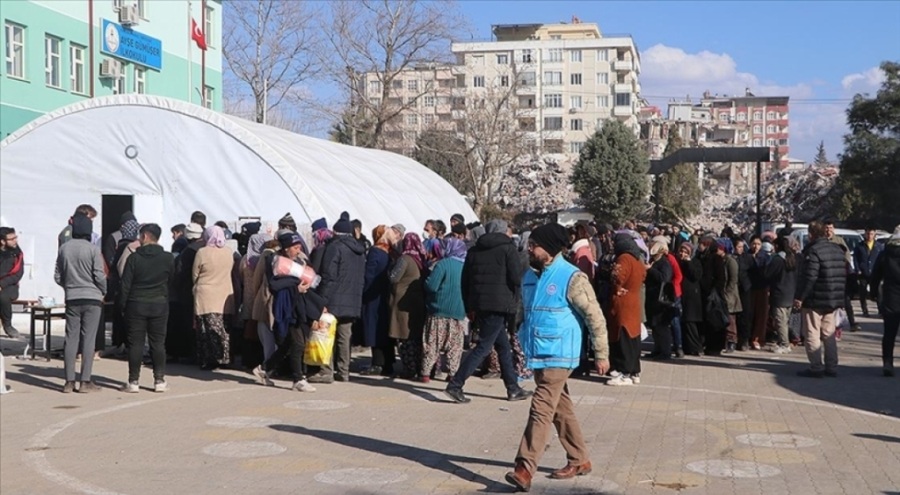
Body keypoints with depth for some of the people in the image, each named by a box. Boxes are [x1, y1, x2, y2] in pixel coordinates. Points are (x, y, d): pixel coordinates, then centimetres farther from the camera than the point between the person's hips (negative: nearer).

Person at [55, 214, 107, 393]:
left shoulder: (64, 249, 3)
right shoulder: (93, 250, -10)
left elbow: (58, 277, 7)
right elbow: (99, 276, -11)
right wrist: (103, 292, 7)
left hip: (72, 299, 4)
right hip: (92, 299, -3)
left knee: (71, 339, 7)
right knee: (88, 339, 0)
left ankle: (69, 381, 6)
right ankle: (85, 381, 0)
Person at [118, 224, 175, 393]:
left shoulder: (134, 258, -6)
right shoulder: (168, 258, -1)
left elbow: (125, 284, -5)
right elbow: (171, 281, 7)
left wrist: (123, 304, 4)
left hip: (136, 304, -2)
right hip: (160, 305, 2)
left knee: (135, 343, 3)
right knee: (158, 343, 7)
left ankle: (133, 381, 4)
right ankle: (159, 380, 7)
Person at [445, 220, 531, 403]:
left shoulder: (474, 251, 15)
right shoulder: (508, 249, -4)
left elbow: (465, 280, 14)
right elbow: (517, 278, -12)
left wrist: (469, 307, 19)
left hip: (479, 304, 7)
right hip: (499, 304, -7)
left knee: (504, 346, 16)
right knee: (484, 347, -5)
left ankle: (513, 389, 22)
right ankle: (455, 385, -11)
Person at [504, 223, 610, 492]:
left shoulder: (572, 278, -14)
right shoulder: (530, 276, 9)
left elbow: (595, 317, -12)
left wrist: (601, 354, -11)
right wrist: (522, 343, 24)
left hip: (558, 356, -8)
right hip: (538, 354, 8)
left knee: (541, 409, -14)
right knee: (561, 408, 16)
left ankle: (525, 469, -18)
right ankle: (580, 460, 28)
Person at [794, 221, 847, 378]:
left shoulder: (814, 251, -16)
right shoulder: (838, 250, 10)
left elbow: (808, 278, -21)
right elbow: (844, 275, 14)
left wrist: (799, 297, -15)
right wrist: (839, 296, 21)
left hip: (815, 300, -8)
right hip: (833, 300, 8)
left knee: (812, 334, 0)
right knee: (829, 333, 15)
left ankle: (816, 368, -1)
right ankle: (831, 367, 17)